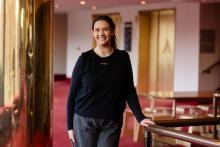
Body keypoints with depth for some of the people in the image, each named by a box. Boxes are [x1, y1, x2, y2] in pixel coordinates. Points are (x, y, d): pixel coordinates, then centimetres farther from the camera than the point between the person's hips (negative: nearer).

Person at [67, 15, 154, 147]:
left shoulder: (123, 58, 2)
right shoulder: (85, 59, -3)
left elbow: (130, 90, 5)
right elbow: (72, 93, 0)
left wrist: (140, 117, -5)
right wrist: (70, 125, -2)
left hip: (112, 123, 1)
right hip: (85, 121, -1)